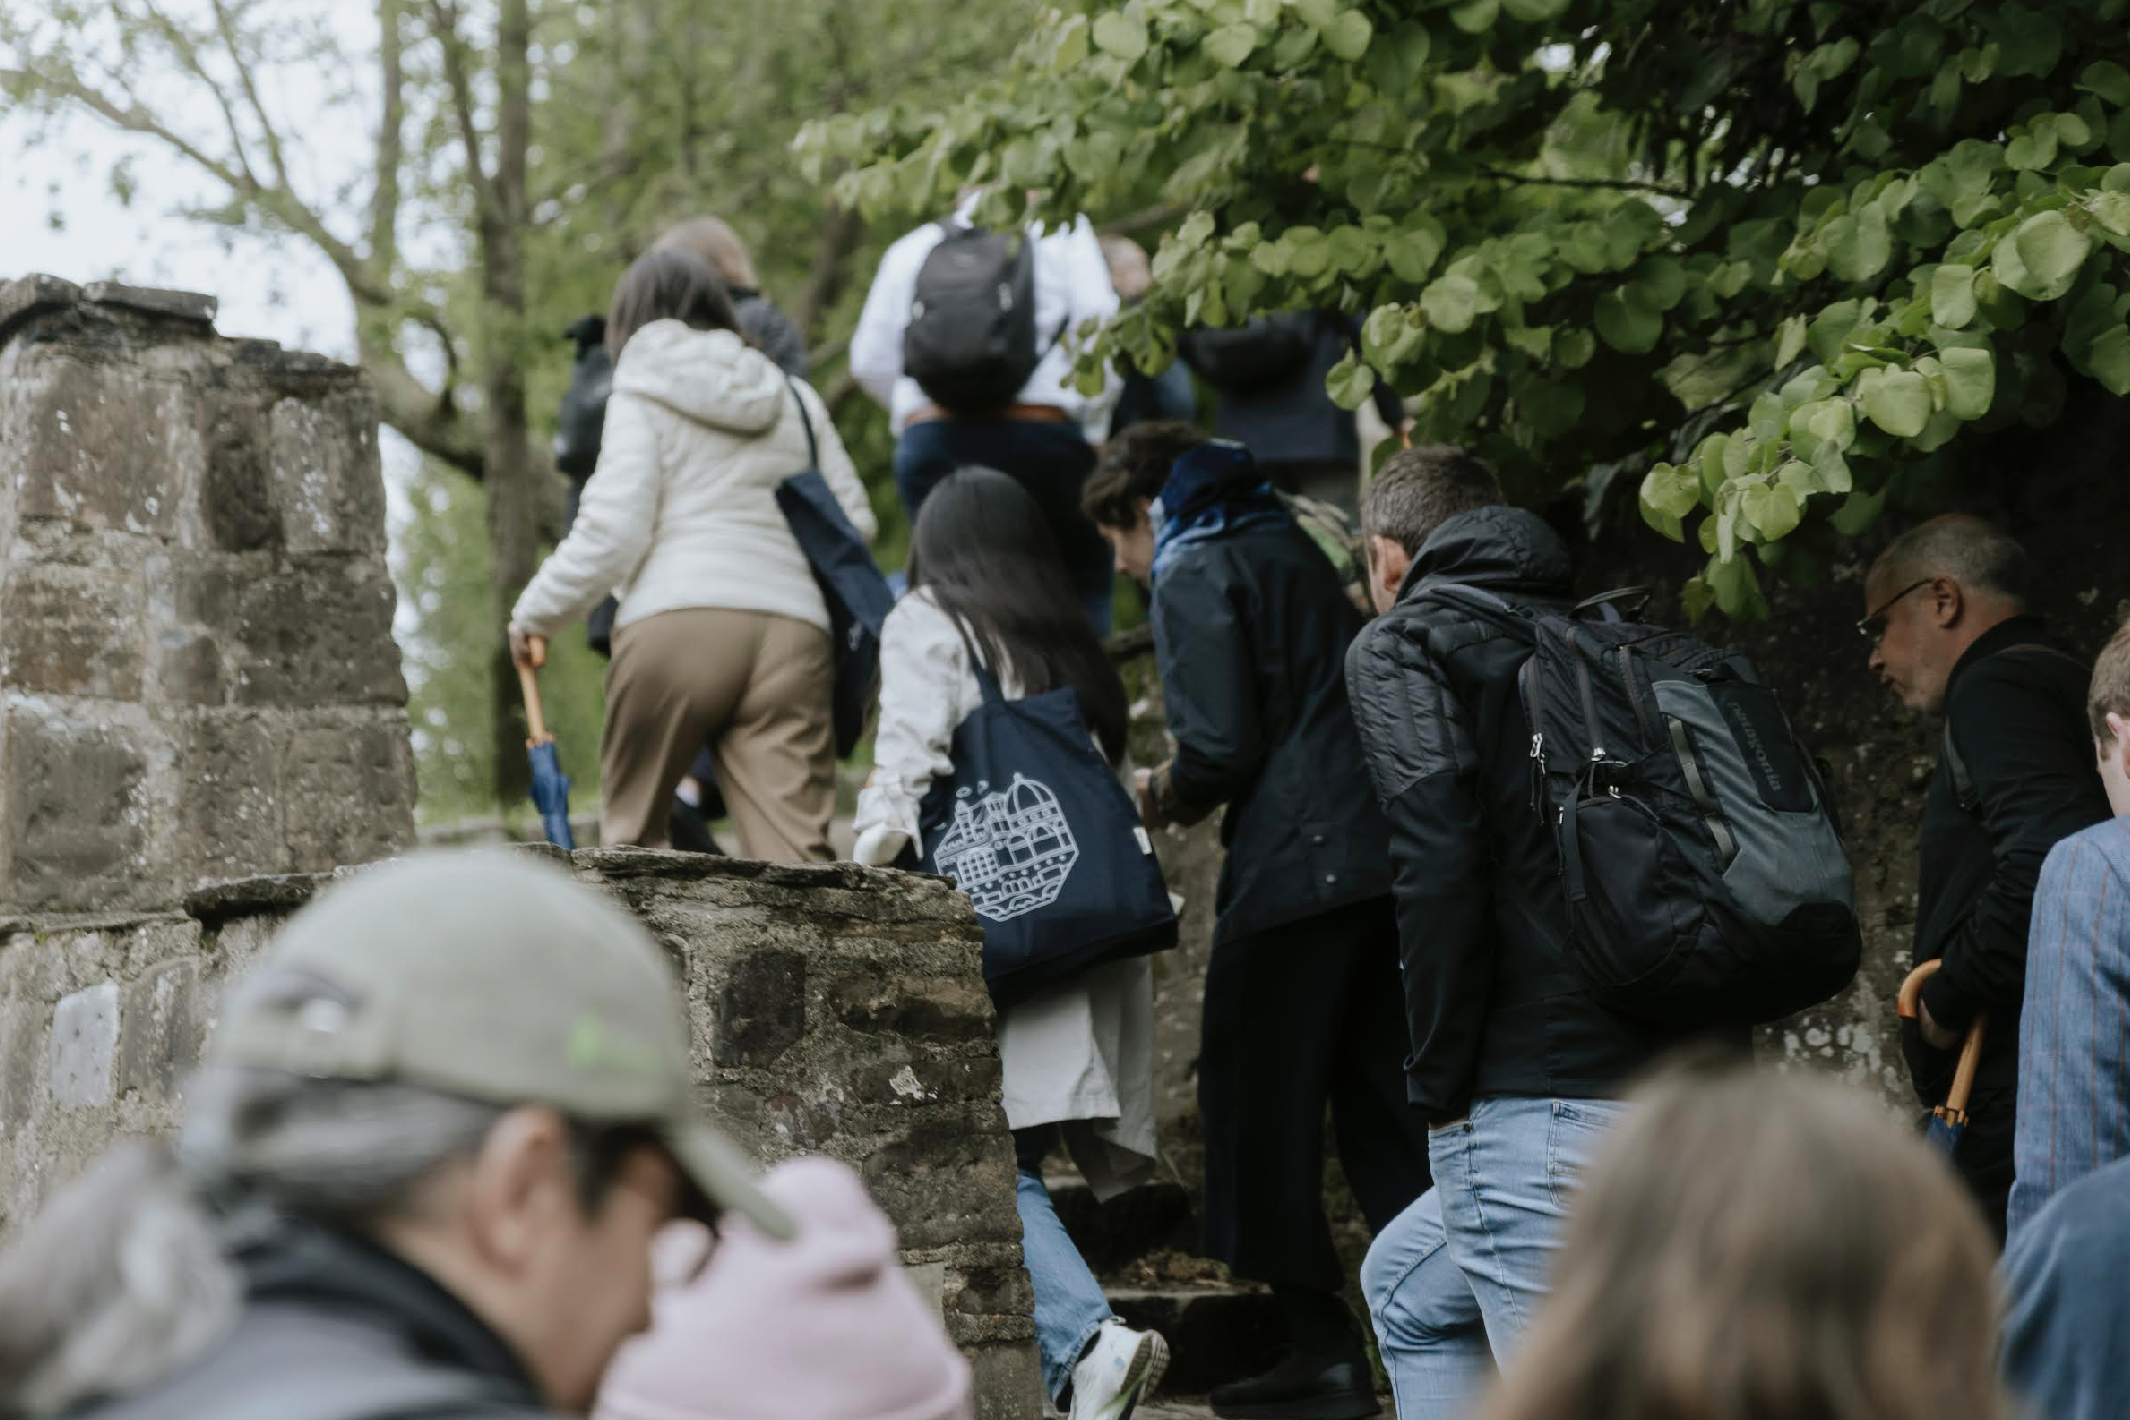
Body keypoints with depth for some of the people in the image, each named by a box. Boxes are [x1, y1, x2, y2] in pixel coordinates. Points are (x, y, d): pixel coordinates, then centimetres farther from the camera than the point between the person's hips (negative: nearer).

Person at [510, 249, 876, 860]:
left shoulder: (642, 396, 9)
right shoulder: (794, 398, 23)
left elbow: (613, 530, -2)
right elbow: (854, 521, 20)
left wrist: (534, 612, 10)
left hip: (675, 624, -3)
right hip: (793, 628, 3)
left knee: (629, 830, 13)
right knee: (797, 850, -7)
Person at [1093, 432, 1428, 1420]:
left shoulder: (1193, 574, -4)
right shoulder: (1294, 551, 22)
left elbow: (1220, 745, -13)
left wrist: (1170, 796, 6)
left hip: (1297, 865, -8)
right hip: (1392, 848, 8)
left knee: (1262, 1113, 0)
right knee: (1384, 1105, 11)